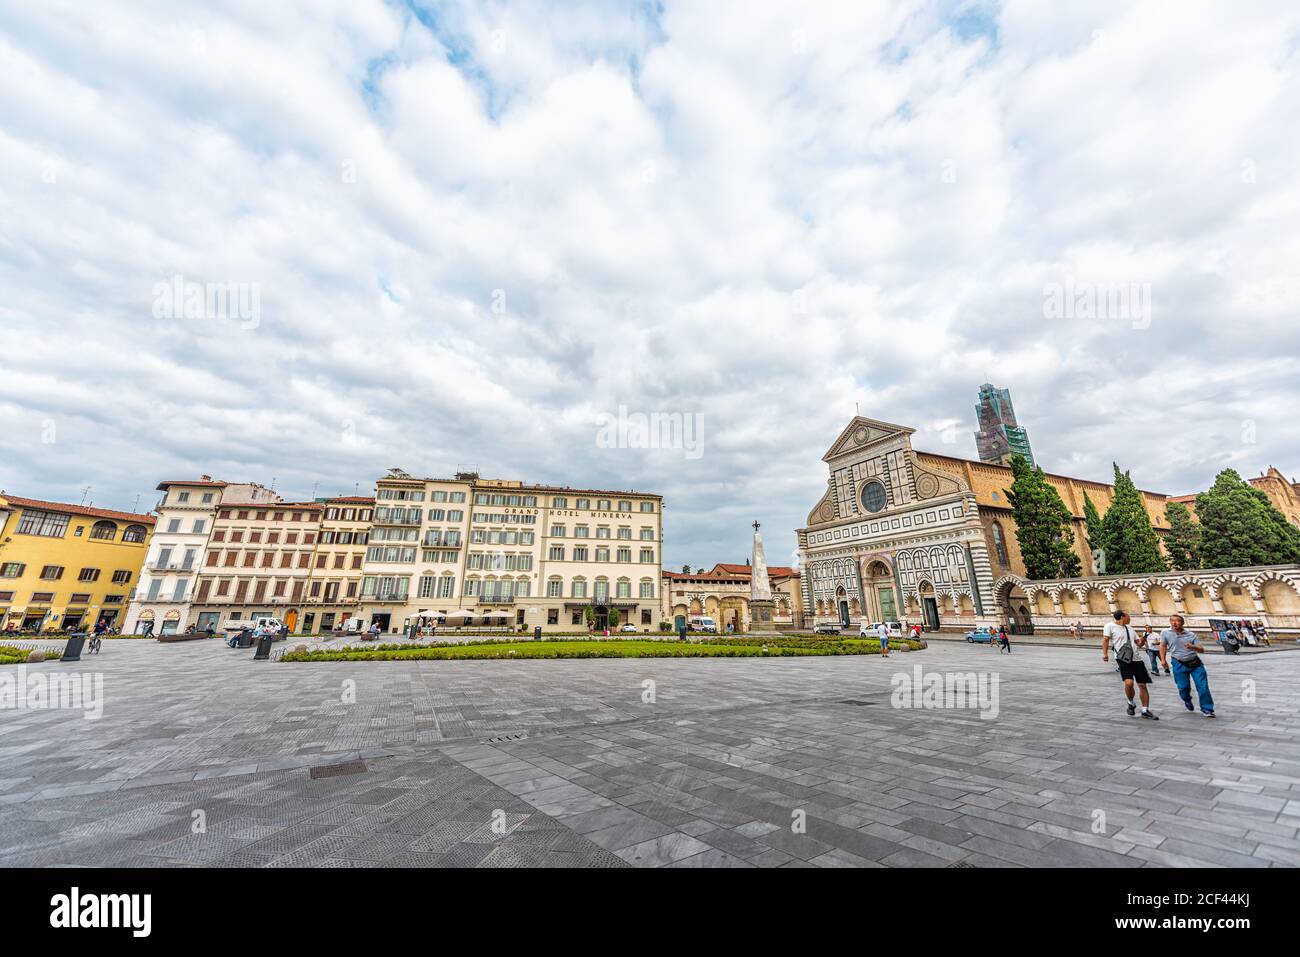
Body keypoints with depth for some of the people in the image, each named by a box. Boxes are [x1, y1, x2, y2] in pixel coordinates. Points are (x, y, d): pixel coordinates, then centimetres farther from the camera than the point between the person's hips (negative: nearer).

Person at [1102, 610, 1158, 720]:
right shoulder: (1110, 626, -5)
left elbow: (1138, 643, 20)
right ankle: (1130, 703, 7)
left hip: (1136, 659, 7)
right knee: (1129, 683, -20)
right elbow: (1105, 640, -9)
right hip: (1123, 660, -7)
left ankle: (1145, 711, 20)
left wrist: (1142, 641, -3)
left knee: (1142, 685, 8)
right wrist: (1105, 653, -20)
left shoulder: (1129, 628, 17)